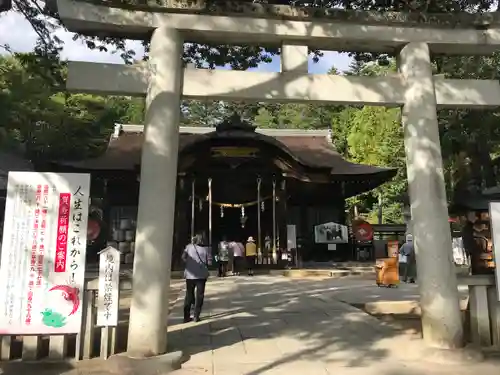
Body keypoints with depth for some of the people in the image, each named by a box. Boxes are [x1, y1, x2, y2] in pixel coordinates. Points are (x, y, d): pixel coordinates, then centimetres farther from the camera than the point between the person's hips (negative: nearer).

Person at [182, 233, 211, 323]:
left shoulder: (189, 247, 0)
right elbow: (209, 262, -4)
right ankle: (196, 316, 6)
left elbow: (183, 257, -2)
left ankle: (186, 317, 12)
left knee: (189, 295, 12)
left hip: (190, 275, 2)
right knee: (199, 295, 8)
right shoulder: (206, 249, -2)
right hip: (201, 275, -2)